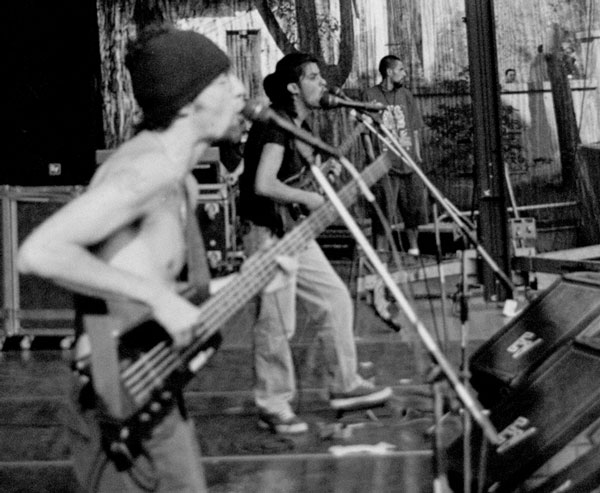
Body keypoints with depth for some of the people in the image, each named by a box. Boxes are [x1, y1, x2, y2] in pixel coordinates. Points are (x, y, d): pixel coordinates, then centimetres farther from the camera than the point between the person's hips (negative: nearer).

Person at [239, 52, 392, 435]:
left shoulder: (299, 126, 13)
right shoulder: (274, 124, -17)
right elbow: (263, 185, -27)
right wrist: (308, 198, -17)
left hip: (294, 231, 10)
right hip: (268, 231, -10)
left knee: (335, 299, 10)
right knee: (277, 323, -4)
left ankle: (345, 387, 21)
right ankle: (273, 408, 9)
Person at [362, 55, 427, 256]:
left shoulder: (406, 95, 14)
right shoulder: (370, 95, 1)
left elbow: (415, 128, 15)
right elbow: (365, 131, -2)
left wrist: (417, 154, 8)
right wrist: (372, 156, -10)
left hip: (408, 161, 5)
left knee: (414, 207, 7)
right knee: (383, 209, -4)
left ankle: (414, 248, 19)